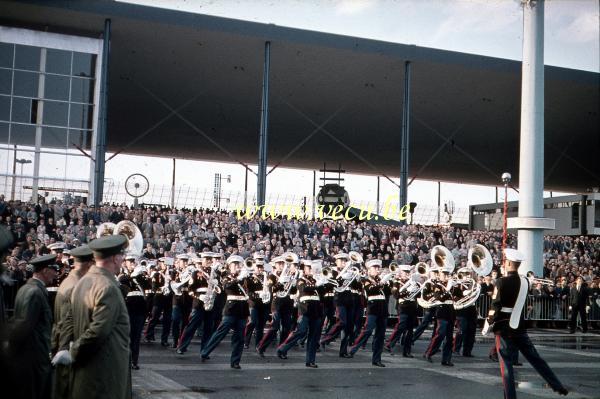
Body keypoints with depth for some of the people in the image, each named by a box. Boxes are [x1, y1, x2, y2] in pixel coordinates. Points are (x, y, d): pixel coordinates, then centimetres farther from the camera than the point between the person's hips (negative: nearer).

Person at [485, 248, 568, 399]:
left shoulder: (502, 282, -14)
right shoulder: (525, 282, 1)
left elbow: (495, 306, -15)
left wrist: (488, 324, -2)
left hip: (504, 329, -5)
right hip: (520, 327, 5)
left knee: (506, 365, 1)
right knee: (535, 358, 14)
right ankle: (558, 386, 16)